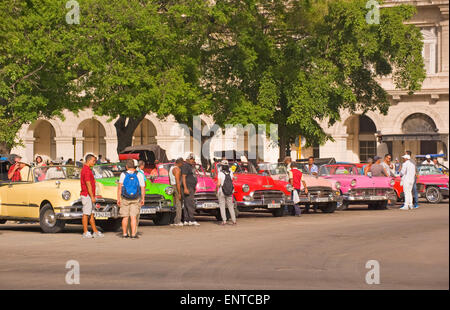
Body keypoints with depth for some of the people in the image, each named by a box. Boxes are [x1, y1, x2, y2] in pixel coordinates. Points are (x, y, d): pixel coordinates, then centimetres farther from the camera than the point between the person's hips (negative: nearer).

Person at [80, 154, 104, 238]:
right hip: (87, 195, -10)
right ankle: (85, 233, 0)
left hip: (89, 196, 10)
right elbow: (88, 184, -22)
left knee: (91, 214, 10)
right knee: (86, 214, -4)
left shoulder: (85, 169, 16)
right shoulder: (87, 170, -17)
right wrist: (92, 197, -22)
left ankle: (95, 232, 13)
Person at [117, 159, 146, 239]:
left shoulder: (123, 174, -5)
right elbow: (143, 188, -5)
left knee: (125, 217, 10)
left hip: (124, 199, 1)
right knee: (133, 217, -1)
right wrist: (143, 199, 6)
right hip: (136, 199, -1)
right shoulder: (139, 175, -5)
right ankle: (133, 234, -8)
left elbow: (120, 187, -11)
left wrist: (118, 198, -8)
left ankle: (124, 234, 17)